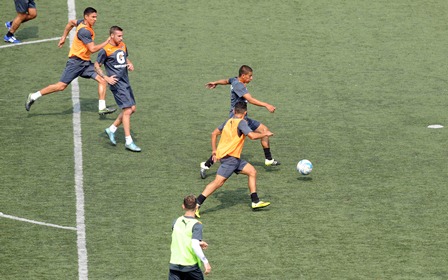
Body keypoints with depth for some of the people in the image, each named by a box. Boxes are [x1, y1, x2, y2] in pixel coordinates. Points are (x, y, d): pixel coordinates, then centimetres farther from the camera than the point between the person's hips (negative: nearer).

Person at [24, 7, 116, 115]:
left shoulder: (83, 23, 6)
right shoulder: (84, 31, -23)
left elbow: (71, 22, 25)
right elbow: (92, 49, -25)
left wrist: (64, 36, 32)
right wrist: (106, 42, -18)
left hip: (85, 62, 9)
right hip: (76, 62, -9)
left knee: (102, 81, -5)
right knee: (61, 86, -5)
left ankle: (102, 108, -5)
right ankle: (33, 97, 7)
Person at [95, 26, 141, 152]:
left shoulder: (123, 46, 11)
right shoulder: (105, 50, -10)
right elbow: (97, 66, -4)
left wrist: (130, 64, 6)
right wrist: (106, 78, -15)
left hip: (126, 82, 8)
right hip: (117, 84, -8)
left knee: (132, 109, 9)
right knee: (127, 110, -12)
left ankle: (111, 129, 24)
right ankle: (129, 142, -7)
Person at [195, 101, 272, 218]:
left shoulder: (229, 121, 14)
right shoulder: (241, 122, -11)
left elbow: (214, 133, 20)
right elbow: (252, 136, -24)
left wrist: (214, 150, 23)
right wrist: (264, 134, -6)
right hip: (229, 157, -10)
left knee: (252, 171, 13)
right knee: (219, 181, -14)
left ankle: (255, 202, 15)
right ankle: (196, 205, -19)